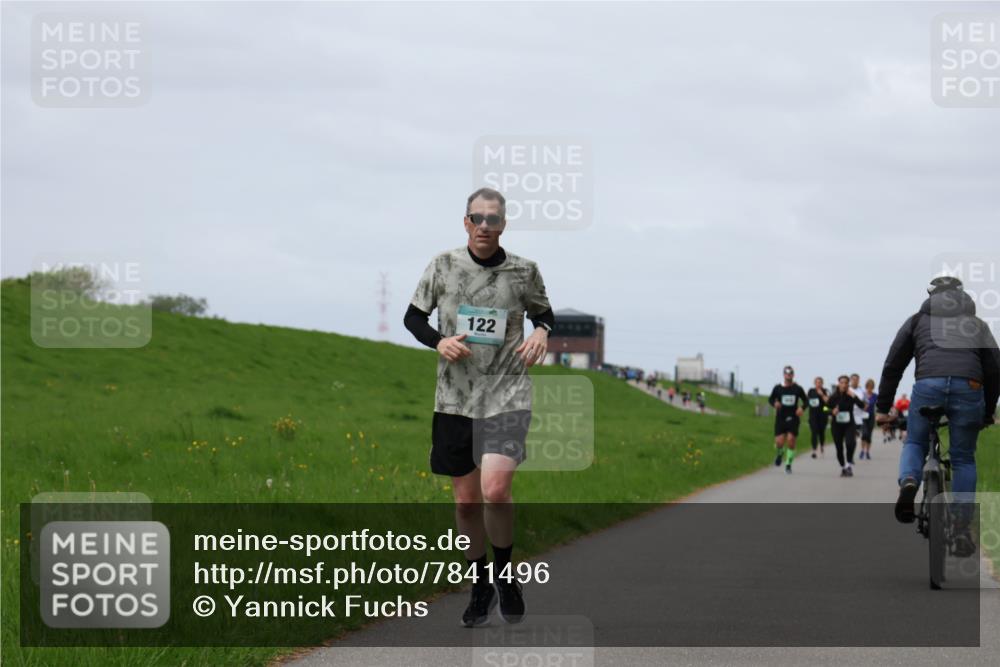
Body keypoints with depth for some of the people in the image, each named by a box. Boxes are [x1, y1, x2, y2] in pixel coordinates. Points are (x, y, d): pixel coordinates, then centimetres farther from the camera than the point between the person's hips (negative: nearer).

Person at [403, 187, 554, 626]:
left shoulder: (523, 272, 1)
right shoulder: (444, 266, 2)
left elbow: (544, 312, 17)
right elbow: (412, 316, 10)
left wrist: (542, 331, -6)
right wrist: (438, 341, -10)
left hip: (507, 396, -2)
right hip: (455, 398, 2)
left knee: (495, 490, -19)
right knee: (466, 500, 7)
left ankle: (506, 571, 7)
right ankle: (481, 585, 26)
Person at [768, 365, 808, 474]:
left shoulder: (798, 389, 2)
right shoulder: (778, 388, 2)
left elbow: (806, 401, 11)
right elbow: (771, 399, 13)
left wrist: (802, 408, -10)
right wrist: (775, 403, -10)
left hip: (793, 419, 0)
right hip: (780, 418, 0)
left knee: (791, 441, -10)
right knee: (780, 442, -9)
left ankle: (788, 465, 3)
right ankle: (779, 454, 27)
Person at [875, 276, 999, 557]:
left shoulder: (918, 320, 26)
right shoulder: (977, 324, 29)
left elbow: (893, 365, 19)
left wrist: (882, 407, 23)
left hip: (928, 385, 0)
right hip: (969, 388, 1)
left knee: (915, 443, 22)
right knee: (964, 459, 15)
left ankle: (909, 481, -11)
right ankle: (962, 530, 5)